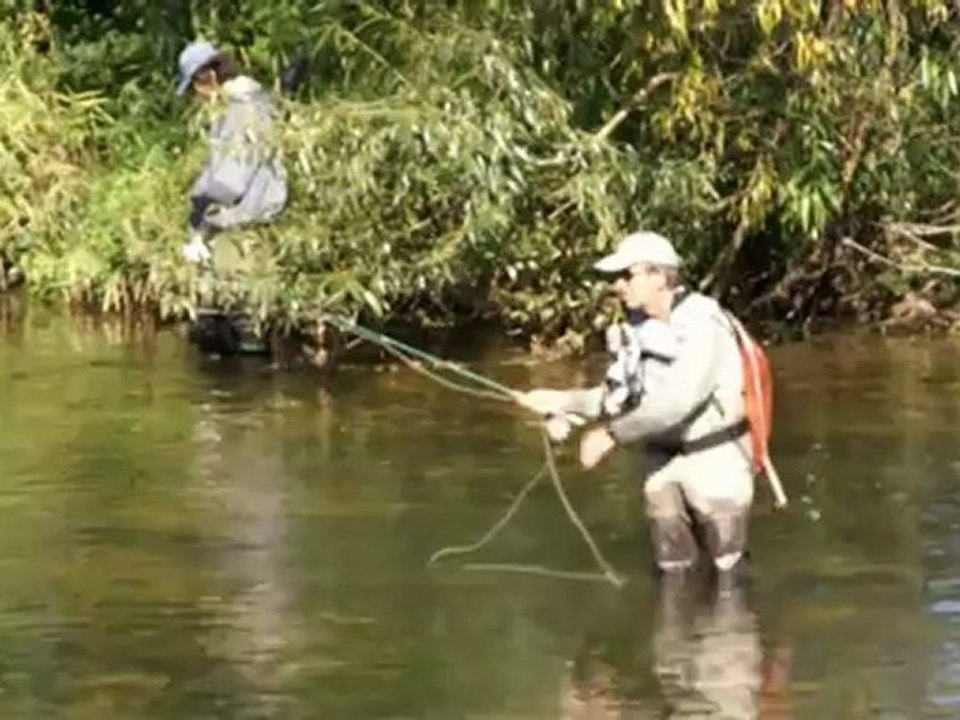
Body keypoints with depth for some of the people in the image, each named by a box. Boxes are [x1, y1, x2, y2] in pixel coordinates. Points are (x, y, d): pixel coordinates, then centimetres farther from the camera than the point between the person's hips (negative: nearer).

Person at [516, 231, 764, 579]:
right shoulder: (637, 329, 0)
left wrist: (612, 434, -28)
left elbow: (678, 401, -32)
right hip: (664, 459, 7)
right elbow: (622, 395, 6)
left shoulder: (703, 325, -24)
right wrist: (564, 401, -9)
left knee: (726, 567, 5)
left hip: (715, 459, -7)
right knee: (671, 568, 16)